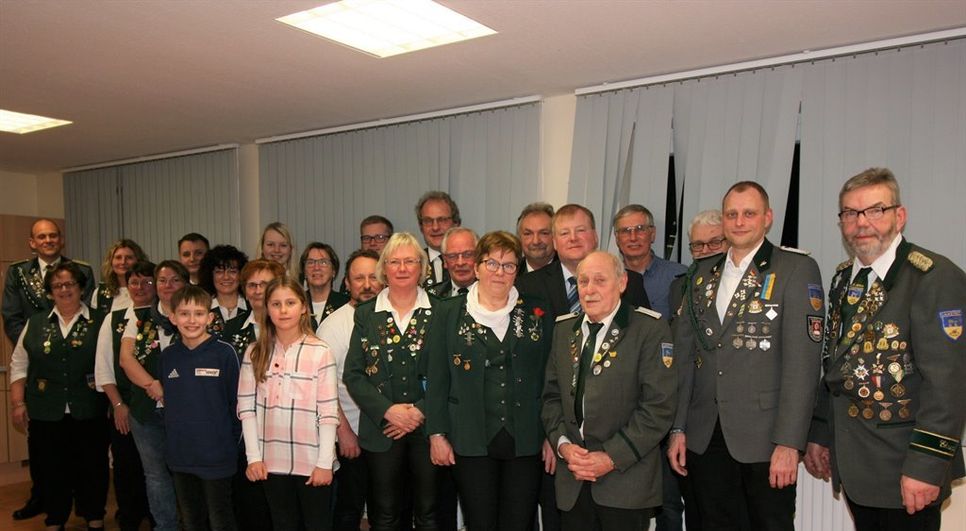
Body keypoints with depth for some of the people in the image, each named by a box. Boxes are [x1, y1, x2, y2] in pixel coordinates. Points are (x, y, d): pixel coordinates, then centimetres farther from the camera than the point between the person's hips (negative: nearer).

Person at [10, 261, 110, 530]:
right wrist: (18, 403, 4)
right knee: (52, 469, 10)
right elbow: (18, 365, 11)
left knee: (92, 467, 6)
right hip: (46, 414, 2)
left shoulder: (100, 322, 0)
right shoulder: (35, 323, 9)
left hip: (89, 413, -2)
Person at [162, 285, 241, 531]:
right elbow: (167, 402, 11)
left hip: (217, 456, -4)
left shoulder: (224, 353, -11)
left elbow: (236, 402, -6)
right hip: (180, 457, 4)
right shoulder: (168, 356, 2)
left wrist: (231, 442, -4)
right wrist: (172, 441, 6)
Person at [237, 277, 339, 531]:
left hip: (312, 461, -3)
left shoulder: (320, 352, -8)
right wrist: (254, 456, -4)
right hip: (272, 461, 3)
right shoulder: (255, 353, 2)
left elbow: (328, 412, -9)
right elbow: (246, 407, 1)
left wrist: (324, 462, -11)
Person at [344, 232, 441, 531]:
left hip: (427, 427, -1)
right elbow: (353, 375, 1)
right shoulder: (366, 314, 6)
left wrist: (421, 411, -12)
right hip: (381, 430, 1)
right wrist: (388, 410, -11)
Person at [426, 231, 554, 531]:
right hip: (471, 441, -1)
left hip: (525, 442, 1)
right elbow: (438, 378, 3)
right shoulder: (450, 312, 4)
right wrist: (437, 434, -1)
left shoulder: (537, 314, 6)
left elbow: (549, 378, 7)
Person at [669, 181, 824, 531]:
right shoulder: (703, 273, 11)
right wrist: (678, 428, 6)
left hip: (764, 437, -4)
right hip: (705, 438, 4)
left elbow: (802, 362, -11)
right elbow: (685, 355, 10)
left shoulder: (796, 269, -4)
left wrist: (788, 443, -15)